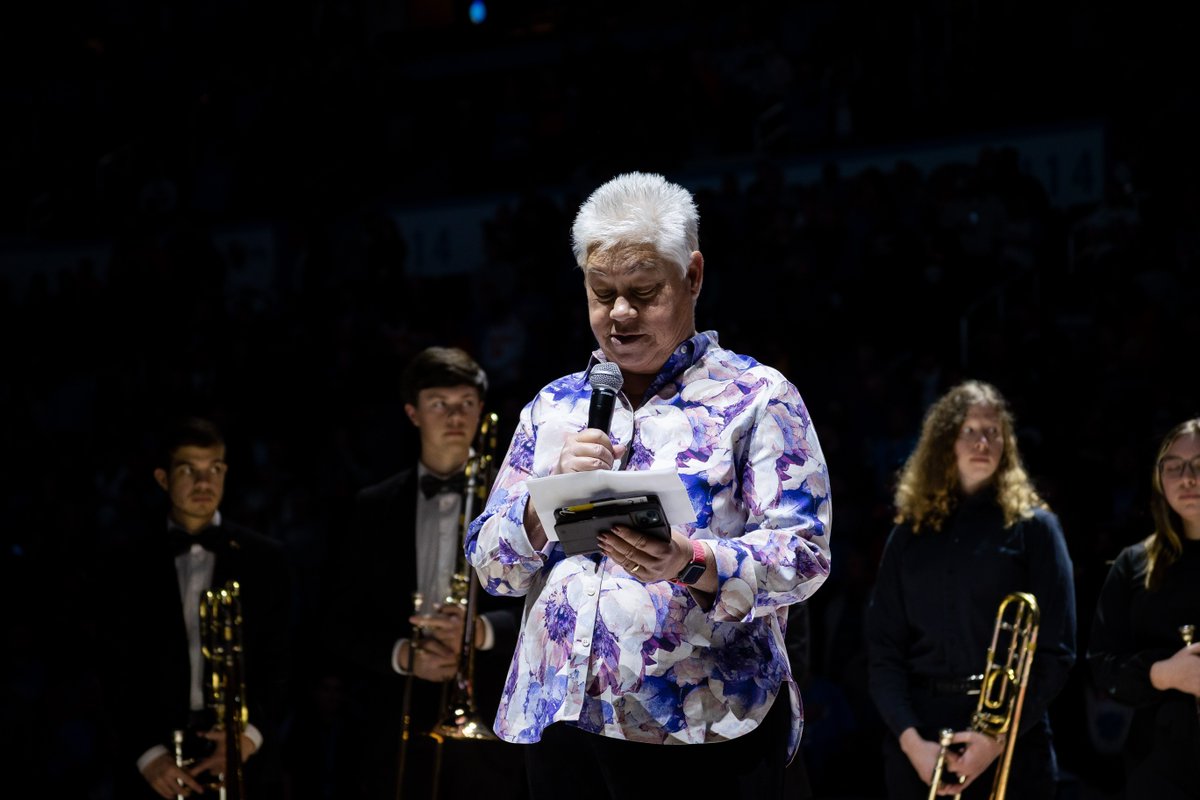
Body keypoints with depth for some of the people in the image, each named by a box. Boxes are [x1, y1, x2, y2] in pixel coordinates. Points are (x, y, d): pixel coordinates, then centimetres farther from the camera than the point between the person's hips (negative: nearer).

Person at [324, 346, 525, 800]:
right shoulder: (375, 508, 12)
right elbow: (344, 626, 9)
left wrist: (483, 631, -19)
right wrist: (401, 655, -9)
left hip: (488, 733, -2)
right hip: (399, 734, 2)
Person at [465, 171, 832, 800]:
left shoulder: (756, 398, 2)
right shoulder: (552, 408, 15)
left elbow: (805, 554, -8)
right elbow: (491, 565, 11)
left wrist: (690, 564, -25)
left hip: (705, 729, -4)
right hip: (558, 719, 4)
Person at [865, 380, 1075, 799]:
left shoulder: (1032, 527, 3)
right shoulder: (909, 535, 10)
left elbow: (1056, 650, -3)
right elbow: (883, 651, 5)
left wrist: (999, 738, -14)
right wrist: (910, 739, -11)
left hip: (1012, 743, -2)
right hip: (919, 735, 2)